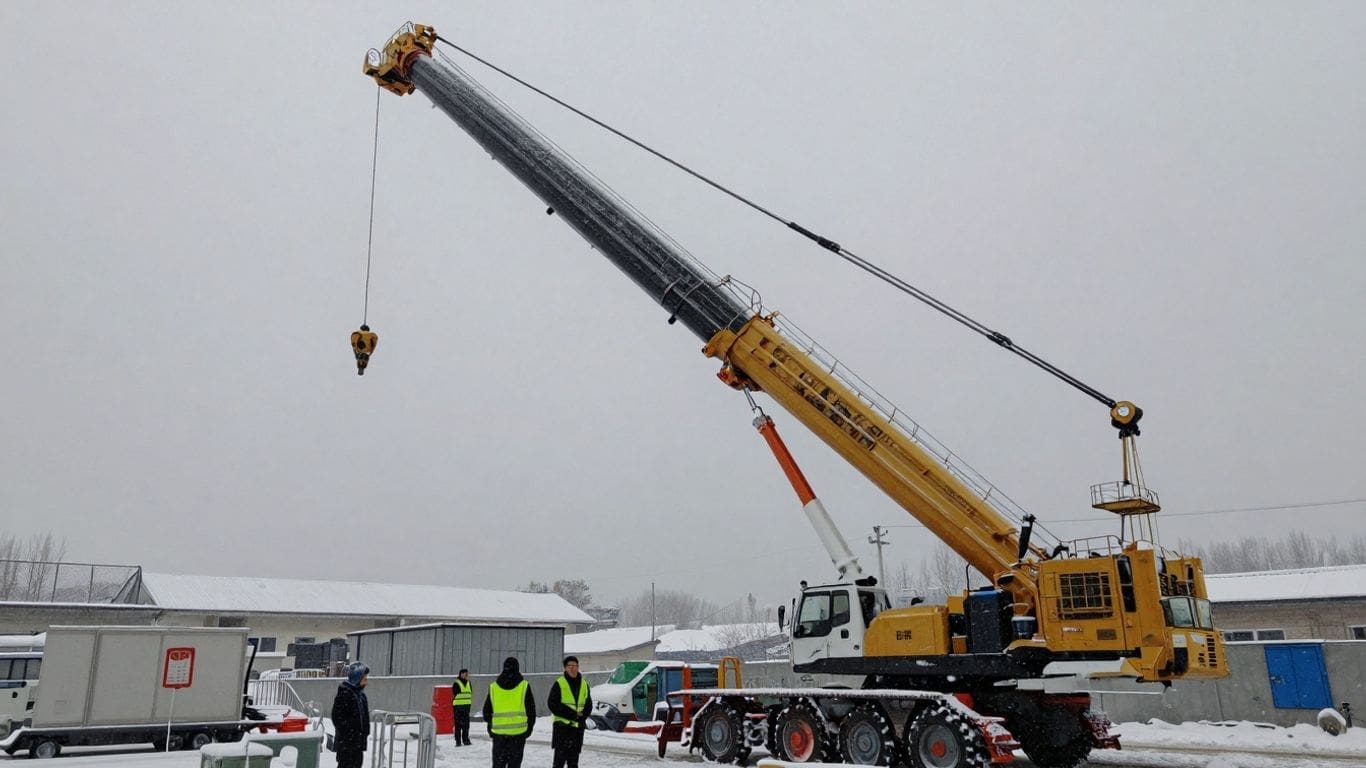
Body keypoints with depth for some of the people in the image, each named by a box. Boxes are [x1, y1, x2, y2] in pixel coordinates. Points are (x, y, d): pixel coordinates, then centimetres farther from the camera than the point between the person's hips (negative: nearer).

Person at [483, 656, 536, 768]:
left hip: (498, 733, 2)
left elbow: (487, 711, 12)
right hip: (518, 732, -2)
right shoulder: (524, 686, -3)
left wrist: (490, 729, 23)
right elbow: (531, 710, 1)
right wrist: (529, 728, 14)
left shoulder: (493, 687, 5)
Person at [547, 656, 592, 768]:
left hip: (578, 726, 4)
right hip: (562, 726, -4)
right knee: (560, 758, -7)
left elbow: (588, 705, 13)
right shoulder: (559, 684, -4)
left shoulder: (584, 684, 10)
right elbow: (552, 704, -11)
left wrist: (582, 716, -8)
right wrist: (573, 714, -15)